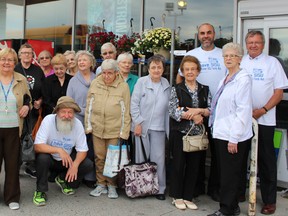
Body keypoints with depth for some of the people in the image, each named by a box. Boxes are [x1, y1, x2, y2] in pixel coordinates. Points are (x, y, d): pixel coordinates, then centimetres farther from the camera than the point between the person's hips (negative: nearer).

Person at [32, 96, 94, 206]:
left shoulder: (77, 124, -15)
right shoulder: (48, 120, -23)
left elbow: (82, 150, -10)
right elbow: (37, 146, -29)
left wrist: (75, 165, -29)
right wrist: (59, 150, -41)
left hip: (67, 159, 3)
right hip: (50, 159, -3)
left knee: (88, 165, -18)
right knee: (42, 158, -35)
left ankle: (63, 180, 11)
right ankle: (40, 191, -11)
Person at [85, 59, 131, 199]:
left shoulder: (123, 86, -4)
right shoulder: (95, 83, 3)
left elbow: (126, 111, -2)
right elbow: (89, 106, 8)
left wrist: (124, 131, -4)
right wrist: (88, 125, 6)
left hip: (115, 129, -2)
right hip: (97, 128, 2)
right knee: (99, 157, 9)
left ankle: (112, 185, 21)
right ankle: (101, 184, 24)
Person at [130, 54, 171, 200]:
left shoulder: (166, 85, 7)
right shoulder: (141, 82, -2)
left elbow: (168, 108, 9)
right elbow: (134, 103, -3)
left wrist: (168, 127, 5)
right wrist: (138, 123, -9)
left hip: (158, 128, 2)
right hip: (142, 126, -2)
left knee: (158, 159, 3)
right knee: (141, 158, 6)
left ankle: (160, 189, 15)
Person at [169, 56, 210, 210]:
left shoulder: (205, 90, 8)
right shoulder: (177, 89, 0)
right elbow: (173, 111, -11)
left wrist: (198, 111, -17)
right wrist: (193, 116, -17)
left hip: (197, 133, 3)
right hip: (180, 132, -3)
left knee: (194, 165, 7)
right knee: (178, 164, 3)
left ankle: (188, 197, 19)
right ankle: (177, 197, 17)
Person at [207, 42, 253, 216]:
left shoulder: (243, 79, -12)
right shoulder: (225, 80, 15)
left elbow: (243, 111, -17)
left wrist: (234, 138, -19)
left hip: (234, 137, -8)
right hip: (221, 134, 8)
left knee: (230, 174, 0)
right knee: (224, 173, 14)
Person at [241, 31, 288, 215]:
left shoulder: (272, 62, 0)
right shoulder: (240, 63, 8)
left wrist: (262, 110, -13)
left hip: (264, 119, -3)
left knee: (266, 160, 3)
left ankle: (270, 200, 12)